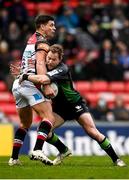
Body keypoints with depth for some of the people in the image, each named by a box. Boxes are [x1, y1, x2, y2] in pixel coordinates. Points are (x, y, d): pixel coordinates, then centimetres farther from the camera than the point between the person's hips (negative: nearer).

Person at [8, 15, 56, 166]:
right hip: (29, 84, -9)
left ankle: (14, 158, 17)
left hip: (17, 85, 9)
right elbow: (40, 64, -18)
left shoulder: (32, 40, 24)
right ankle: (37, 150, -33)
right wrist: (46, 86, -25)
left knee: (25, 123, 21)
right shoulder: (42, 42, -3)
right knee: (49, 117, -16)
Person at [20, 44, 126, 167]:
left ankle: (116, 159, -1)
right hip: (59, 107, 6)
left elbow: (44, 80, -45)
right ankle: (64, 151, 14)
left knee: (92, 132, -14)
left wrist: (25, 77, -35)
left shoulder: (62, 69, -29)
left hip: (75, 104, -6)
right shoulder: (45, 67, -6)